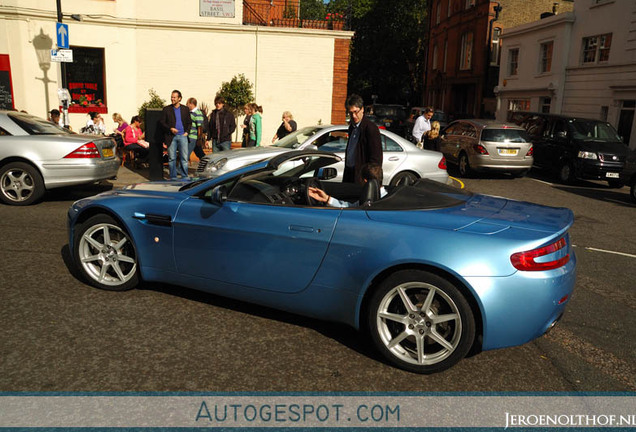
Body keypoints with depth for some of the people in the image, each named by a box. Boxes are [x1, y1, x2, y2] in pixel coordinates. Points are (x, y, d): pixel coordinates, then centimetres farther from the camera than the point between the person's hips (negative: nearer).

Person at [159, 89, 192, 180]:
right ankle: (173, 177, 10)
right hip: (171, 136, -1)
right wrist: (170, 128, -11)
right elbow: (161, 122, 4)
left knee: (184, 158, 0)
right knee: (171, 158, 2)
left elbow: (189, 122, 16)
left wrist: (187, 132, 1)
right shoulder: (166, 109, 5)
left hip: (182, 136, 1)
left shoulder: (185, 109, 10)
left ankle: (184, 176, 8)